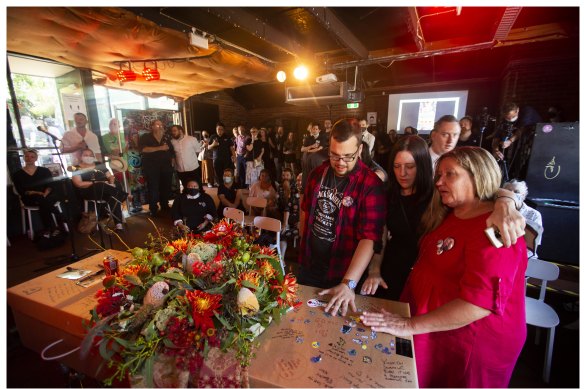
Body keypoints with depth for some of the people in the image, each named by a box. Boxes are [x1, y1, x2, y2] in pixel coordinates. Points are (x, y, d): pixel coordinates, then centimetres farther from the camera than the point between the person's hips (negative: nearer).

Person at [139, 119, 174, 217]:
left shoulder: (166, 137, 12)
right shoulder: (146, 137, -1)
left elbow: (171, 151, 20)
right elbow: (143, 149, -18)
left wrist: (171, 161, 11)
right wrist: (159, 148, -23)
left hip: (166, 166, 4)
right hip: (151, 167, -4)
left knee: (166, 187, 9)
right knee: (153, 188, -2)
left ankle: (165, 206, 25)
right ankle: (153, 209, 6)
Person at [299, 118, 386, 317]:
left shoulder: (371, 185, -19)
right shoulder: (317, 174, -2)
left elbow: (369, 237, -25)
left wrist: (348, 283, -32)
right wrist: (304, 246, 6)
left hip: (341, 274, -4)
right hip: (308, 266, 5)